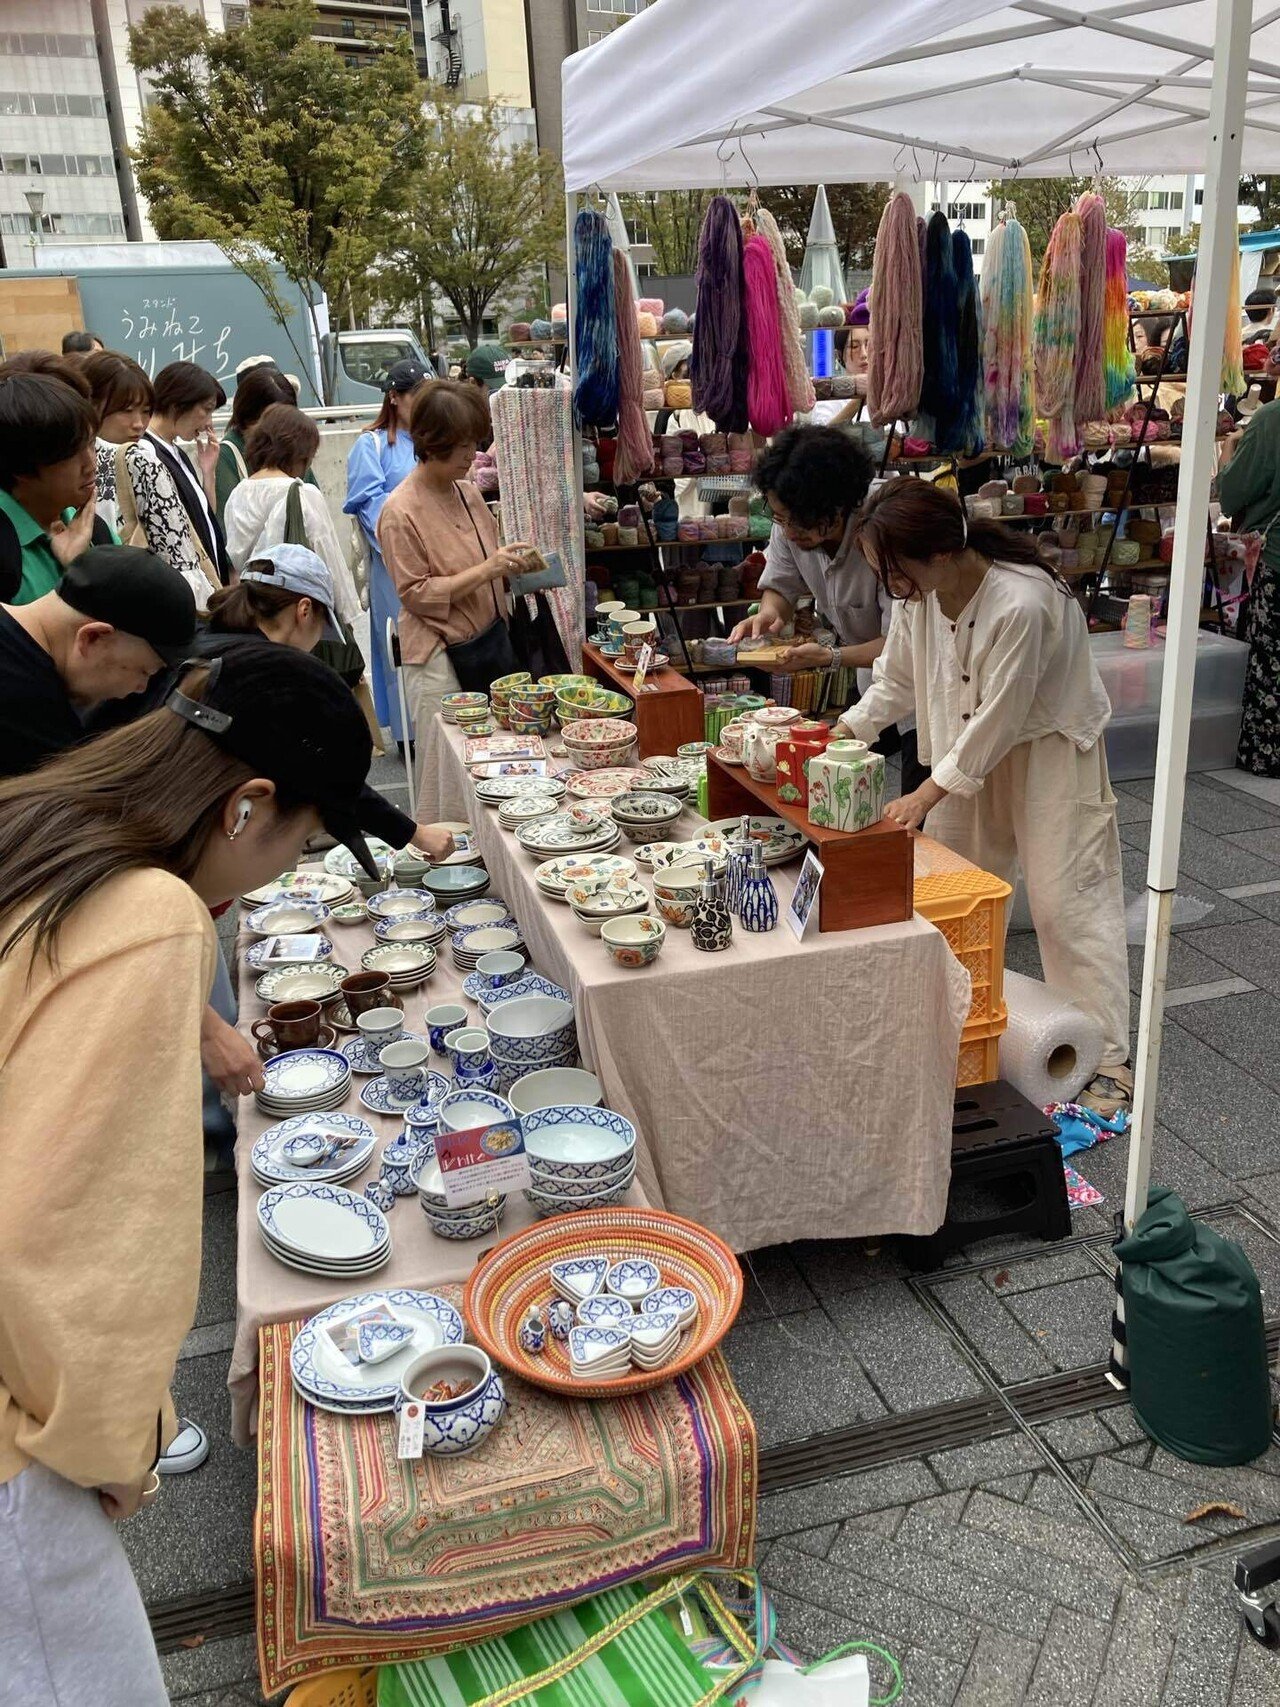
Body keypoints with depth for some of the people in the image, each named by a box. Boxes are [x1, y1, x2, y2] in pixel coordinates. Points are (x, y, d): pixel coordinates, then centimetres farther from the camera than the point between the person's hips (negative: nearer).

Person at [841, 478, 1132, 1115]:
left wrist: (926, 794, -24)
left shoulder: (1023, 603, -34)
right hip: (972, 747, 7)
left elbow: (999, 717, -28)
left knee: (1065, 899, -5)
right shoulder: (920, 590, -11)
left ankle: (1108, 1057, 6)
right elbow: (897, 680, 2)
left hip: (1049, 752, -7)